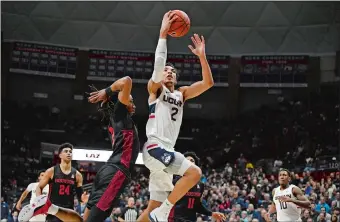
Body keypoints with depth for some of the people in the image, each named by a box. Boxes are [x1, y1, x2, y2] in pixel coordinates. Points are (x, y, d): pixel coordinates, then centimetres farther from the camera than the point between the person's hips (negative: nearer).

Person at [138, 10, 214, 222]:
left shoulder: (181, 94, 22)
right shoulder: (155, 89, 6)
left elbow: (208, 82, 12)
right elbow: (159, 63, -13)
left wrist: (202, 56, 3)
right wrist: (163, 34, -15)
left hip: (166, 150, 8)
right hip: (155, 147, -8)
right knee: (194, 172, -24)